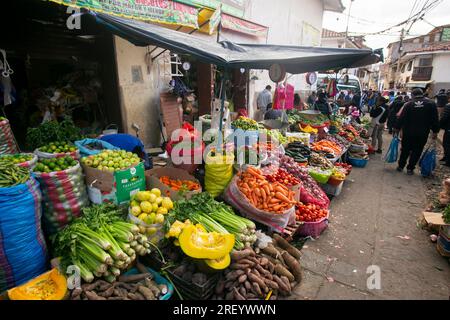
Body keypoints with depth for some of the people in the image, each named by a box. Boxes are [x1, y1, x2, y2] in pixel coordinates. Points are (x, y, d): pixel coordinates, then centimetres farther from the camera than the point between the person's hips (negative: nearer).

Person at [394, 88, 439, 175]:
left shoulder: (409, 104, -3)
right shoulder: (431, 104, -2)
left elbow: (401, 118, -4)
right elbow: (435, 119, -2)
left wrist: (397, 128, 5)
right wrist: (435, 131, 4)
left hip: (408, 132, 1)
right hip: (423, 133, -1)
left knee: (405, 150, 14)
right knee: (417, 151, 7)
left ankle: (401, 166, 21)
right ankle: (410, 168, 10)